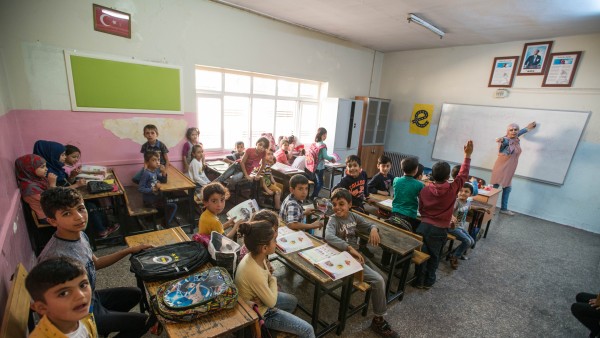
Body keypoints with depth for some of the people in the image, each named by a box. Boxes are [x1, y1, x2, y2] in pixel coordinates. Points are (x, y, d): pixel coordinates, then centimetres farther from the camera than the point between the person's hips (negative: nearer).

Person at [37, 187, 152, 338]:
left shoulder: (80, 235, -9)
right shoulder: (54, 256, -35)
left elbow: (95, 263, 8)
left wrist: (129, 250, 4)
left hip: (92, 297, 7)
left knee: (135, 294, 25)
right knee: (145, 322, 3)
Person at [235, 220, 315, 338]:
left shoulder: (252, 256, -16)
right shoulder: (255, 274, -40)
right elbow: (271, 302, -24)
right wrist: (273, 280, -10)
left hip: (257, 298, 8)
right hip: (260, 312, -8)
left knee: (292, 301, 30)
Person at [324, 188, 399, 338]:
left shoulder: (353, 216, 3)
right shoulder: (333, 220, -17)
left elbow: (370, 225, 13)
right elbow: (328, 237, -37)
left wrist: (374, 229, -12)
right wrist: (350, 248, -42)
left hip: (356, 254, 7)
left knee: (380, 279, 6)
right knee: (378, 281, -13)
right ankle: (378, 320, 5)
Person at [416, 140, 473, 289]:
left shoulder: (424, 189, -6)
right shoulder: (452, 189, -12)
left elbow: (421, 209, 3)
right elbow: (463, 174, 0)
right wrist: (467, 155, 4)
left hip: (424, 226, 1)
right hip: (439, 230, -1)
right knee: (433, 256, 16)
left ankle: (419, 280, 25)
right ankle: (428, 281, 29)